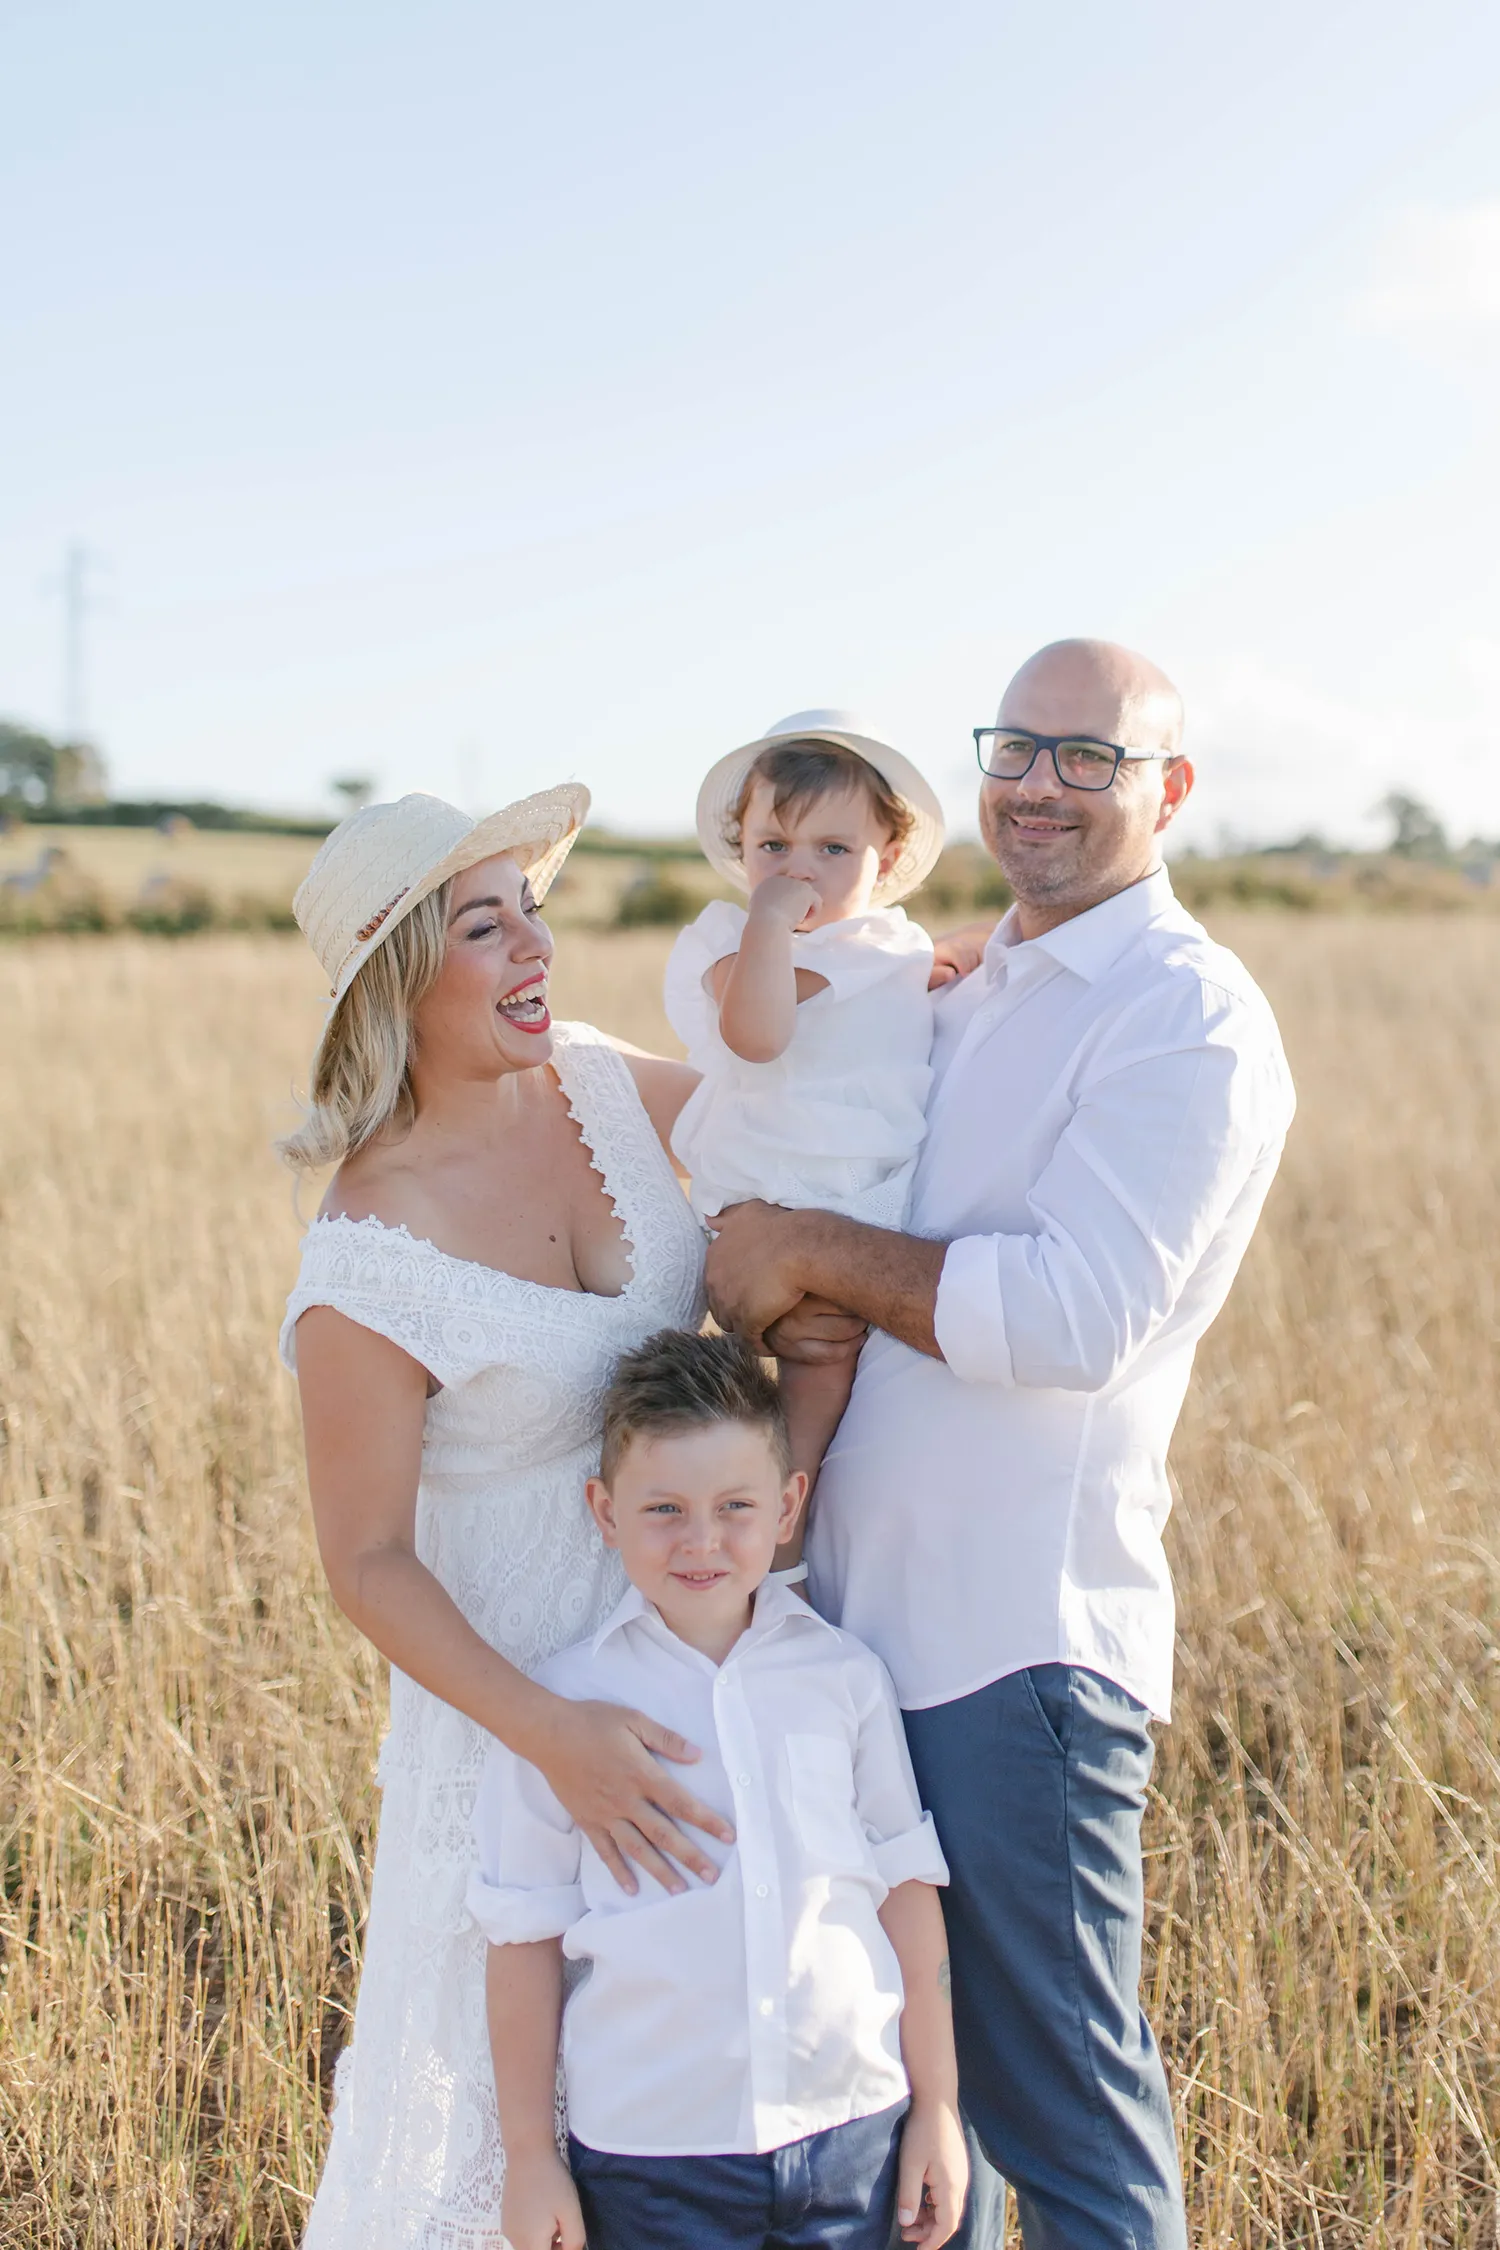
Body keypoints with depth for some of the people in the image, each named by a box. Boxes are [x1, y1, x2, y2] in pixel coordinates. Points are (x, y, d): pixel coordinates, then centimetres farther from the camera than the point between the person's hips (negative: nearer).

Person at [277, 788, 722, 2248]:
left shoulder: (594, 1080, -5)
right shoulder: (370, 1261, -23)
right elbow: (366, 1561, -17)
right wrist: (553, 1738, -26)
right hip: (521, 1678, -6)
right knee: (503, 2077, 9)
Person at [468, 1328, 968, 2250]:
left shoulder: (846, 1678, 0)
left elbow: (906, 1888, 7)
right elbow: (526, 1939, -1)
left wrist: (937, 2106, 9)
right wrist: (530, 2155, 2)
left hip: (850, 2136, 2)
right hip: (648, 2152, -2)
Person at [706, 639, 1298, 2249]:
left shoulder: (1188, 1016, -10)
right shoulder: (965, 999, 17)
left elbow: (1075, 1315, -21)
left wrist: (811, 1251, -14)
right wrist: (799, 1301, -2)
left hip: (1017, 1644, -8)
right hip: (861, 1621, 8)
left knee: (1056, 2103, 2)